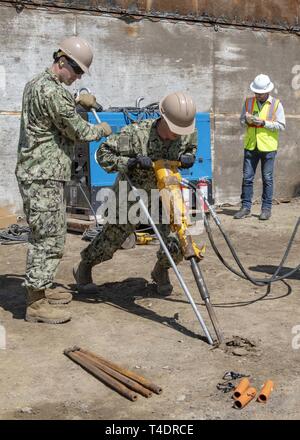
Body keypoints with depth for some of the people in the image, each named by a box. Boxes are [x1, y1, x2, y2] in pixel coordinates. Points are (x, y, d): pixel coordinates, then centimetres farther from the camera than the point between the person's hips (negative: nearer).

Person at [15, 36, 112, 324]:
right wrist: (101, 130, 6)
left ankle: (42, 288, 26)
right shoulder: (52, 91, -17)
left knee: (51, 235, 17)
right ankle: (35, 304, -2)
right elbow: (77, 131, -12)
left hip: (37, 172, 11)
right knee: (47, 238, -7)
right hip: (43, 175, -11)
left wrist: (77, 100, 25)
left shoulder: (35, 84, 16)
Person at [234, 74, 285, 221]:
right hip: (251, 146, 3)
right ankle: (246, 207, 11)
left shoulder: (276, 104, 0)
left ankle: (266, 208, 12)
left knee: (267, 179, 3)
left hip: (268, 147, -3)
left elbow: (281, 125, -5)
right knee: (247, 177, 3)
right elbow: (241, 121, 13)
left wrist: (263, 122, -16)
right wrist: (247, 120, -10)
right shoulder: (248, 102, 9)